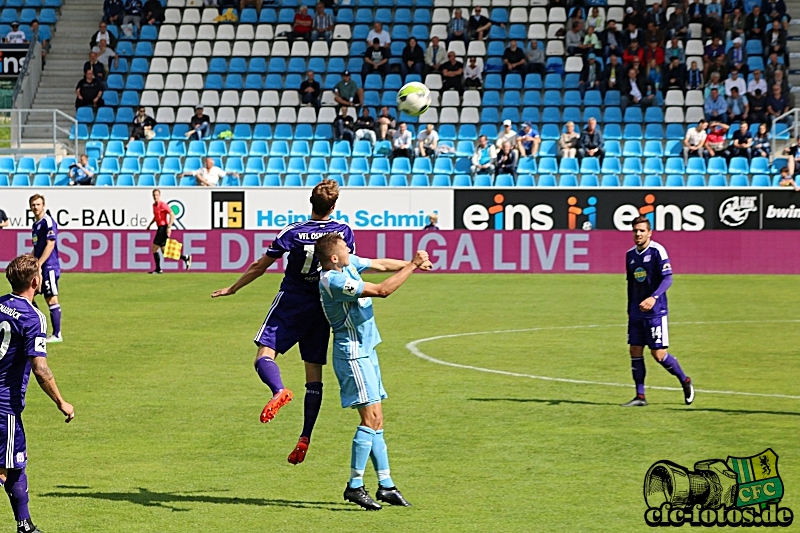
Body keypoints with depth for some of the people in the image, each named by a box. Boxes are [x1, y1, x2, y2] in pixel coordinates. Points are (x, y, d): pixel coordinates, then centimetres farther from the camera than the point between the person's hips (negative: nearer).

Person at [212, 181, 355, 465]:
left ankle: (279, 391, -43)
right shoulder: (344, 232, -3)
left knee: (265, 354, -10)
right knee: (314, 373, 7)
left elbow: (260, 266, -2)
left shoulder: (293, 232, -9)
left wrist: (232, 289, 10)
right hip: (322, 308, 4)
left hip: (290, 302, -3)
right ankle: (305, 438, 3)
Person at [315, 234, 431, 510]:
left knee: (376, 419, 10)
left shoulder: (348, 264, 4)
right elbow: (382, 290, -23)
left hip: (366, 350, 10)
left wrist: (413, 263, 0)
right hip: (352, 354, -10)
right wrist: (413, 266, -16)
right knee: (371, 417, -13)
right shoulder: (333, 280, -23)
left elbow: (382, 264, 15)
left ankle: (385, 485, 13)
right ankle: (354, 486, -10)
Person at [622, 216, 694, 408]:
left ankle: (685, 381, 16)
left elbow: (667, 279, -16)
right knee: (635, 351, 2)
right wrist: (630, 310, 20)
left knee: (659, 354, -6)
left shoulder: (657, 251, -10)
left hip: (655, 311, -6)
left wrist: (654, 297, -30)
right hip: (636, 313, 7)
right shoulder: (630, 255, 10)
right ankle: (640, 396, 7)